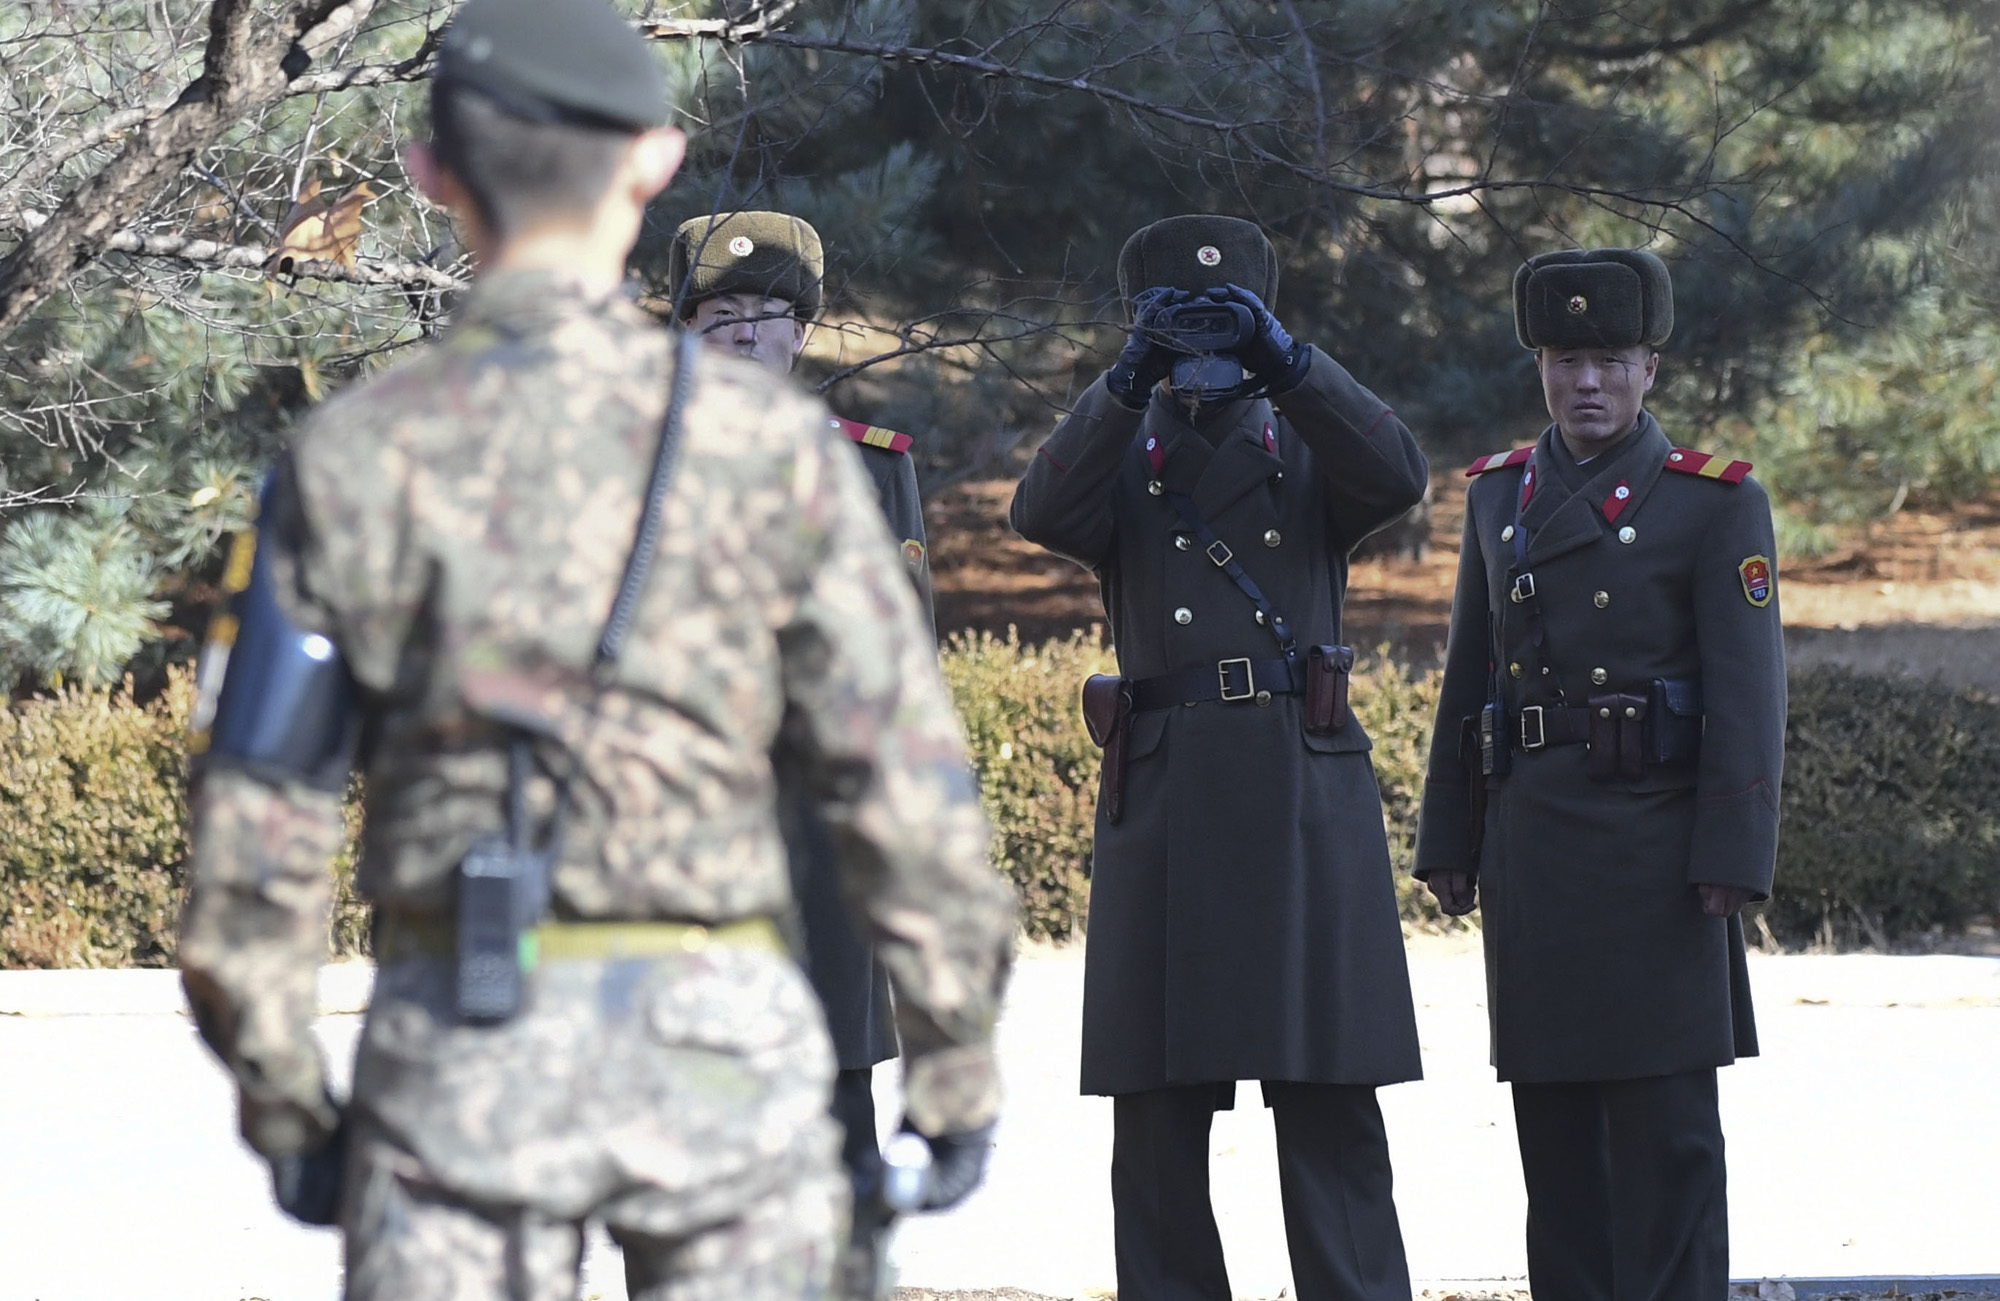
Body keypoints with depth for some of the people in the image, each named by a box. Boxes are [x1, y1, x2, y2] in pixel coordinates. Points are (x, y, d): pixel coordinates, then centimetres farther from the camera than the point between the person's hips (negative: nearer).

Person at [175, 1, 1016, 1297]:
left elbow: (261, 810, 0)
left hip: (464, 1044, 0)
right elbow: (903, 779, -3)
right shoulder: (770, 444, -3)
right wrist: (959, 1071, 5)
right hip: (718, 1039, 0)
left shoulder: (352, 458, 0)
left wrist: (282, 1103, 9)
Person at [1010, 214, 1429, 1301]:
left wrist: (1284, 360, -17)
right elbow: (1044, 512, -9)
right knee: (1156, 1108, 1)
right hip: (1163, 796, 1)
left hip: (1306, 798, -1)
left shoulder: (1310, 451, 14)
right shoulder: (1118, 457, 14)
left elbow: (1398, 476, -8)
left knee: (1330, 1105, -3)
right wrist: (1133, 378, -20)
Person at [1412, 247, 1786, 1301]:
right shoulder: (1498, 497, 13)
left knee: (1665, 1116, -5)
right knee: (1553, 1115, 8)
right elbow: (1467, 680, 16)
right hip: (1529, 848, 5)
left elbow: (1747, 691, -6)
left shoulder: (1715, 503, -2)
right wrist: (1447, 840, 12)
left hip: (1654, 849, -5)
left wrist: (1732, 857, -13)